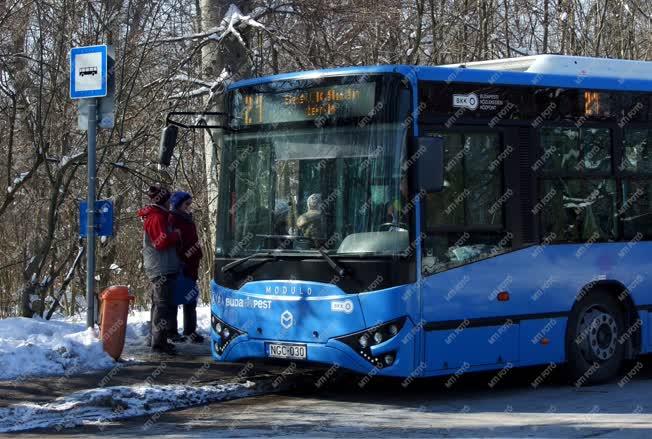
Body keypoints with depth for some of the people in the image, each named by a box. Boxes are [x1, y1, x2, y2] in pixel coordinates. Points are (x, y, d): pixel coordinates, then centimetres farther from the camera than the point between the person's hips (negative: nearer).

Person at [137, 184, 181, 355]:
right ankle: (159, 342, -12)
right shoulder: (157, 218, -15)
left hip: (157, 268, 11)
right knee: (163, 304, -11)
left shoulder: (153, 216, 17)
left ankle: (157, 339, 26)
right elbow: (162, 242, -23)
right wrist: (177, 235, -10)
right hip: (162, 268, -11)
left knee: (159, 303, 18)